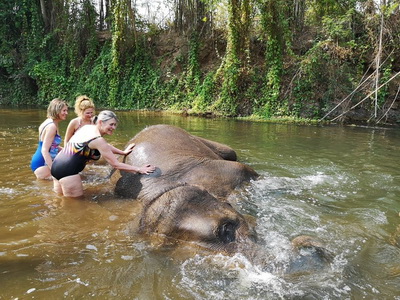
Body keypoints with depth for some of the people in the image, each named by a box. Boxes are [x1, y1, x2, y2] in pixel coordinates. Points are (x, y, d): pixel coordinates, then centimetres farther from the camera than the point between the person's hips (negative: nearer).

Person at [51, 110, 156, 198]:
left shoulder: (87, 127, 7)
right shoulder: (98, 140, -19)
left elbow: (105, 146, 24)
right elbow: (115, 164, -15)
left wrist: (123, 152, 25)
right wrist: (138, 169, -11)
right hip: (67, 171, -10)